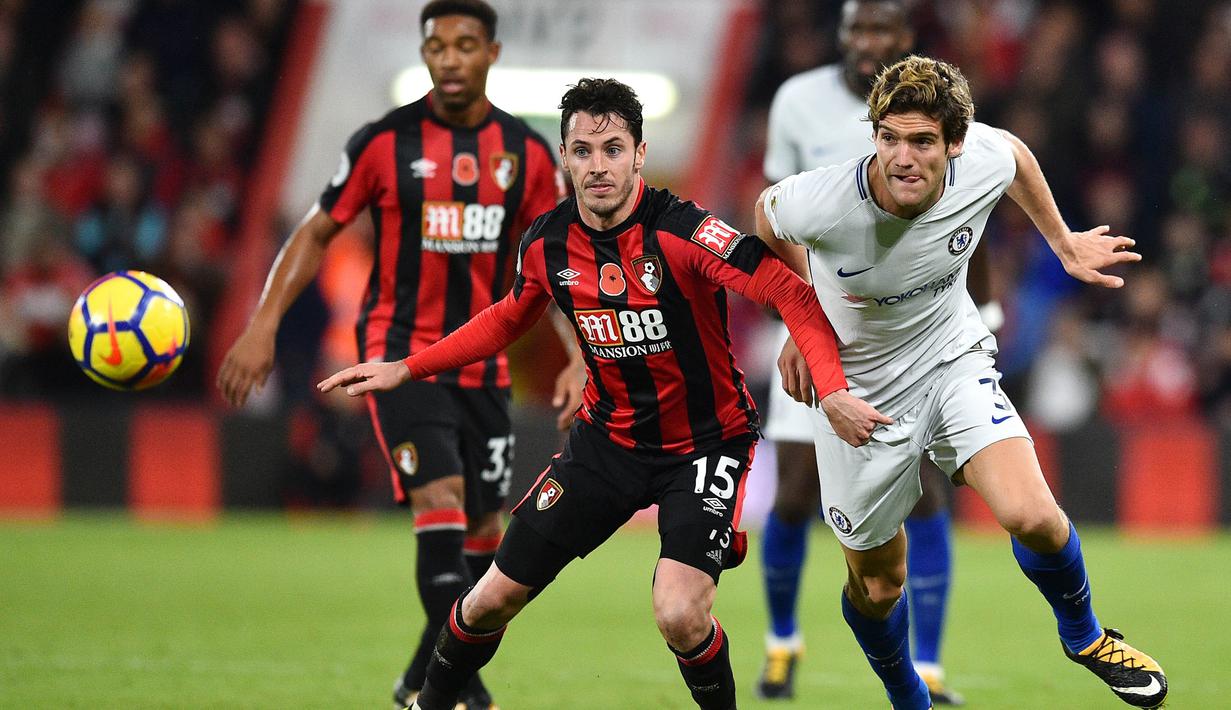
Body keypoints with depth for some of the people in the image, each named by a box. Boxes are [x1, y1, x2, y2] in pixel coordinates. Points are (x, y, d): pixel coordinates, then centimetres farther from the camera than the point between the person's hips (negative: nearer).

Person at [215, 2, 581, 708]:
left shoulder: (528, 153, 1)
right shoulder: (385, 142, -6)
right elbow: (318, 232, 2)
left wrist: (580, 357, -5)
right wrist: (264, 325, -7)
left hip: (484, 368, 4)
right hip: (401, 353, -4)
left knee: (483, 533, 7)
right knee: (440, 507, -20)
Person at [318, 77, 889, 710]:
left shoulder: (683, 232, -23)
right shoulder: (547, 243, -6)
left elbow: (793, 295, -26)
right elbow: (510, 318, 15)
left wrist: (831, 391, -39)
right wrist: (406, 369, 12)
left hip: (707, 439, -5)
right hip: (608, 437, 5)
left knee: (679, 616, -25)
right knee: (494, 599, 5)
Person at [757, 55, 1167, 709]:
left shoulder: (984, 162, -23)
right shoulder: (822, 205, -31)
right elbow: (768, 216, -5)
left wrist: (1064, 244, 14)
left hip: (953, 357, 1)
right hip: (860, 389, -1)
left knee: (1032, 517, -21)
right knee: (877, 586, 9)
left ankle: (1082, 634, 11)